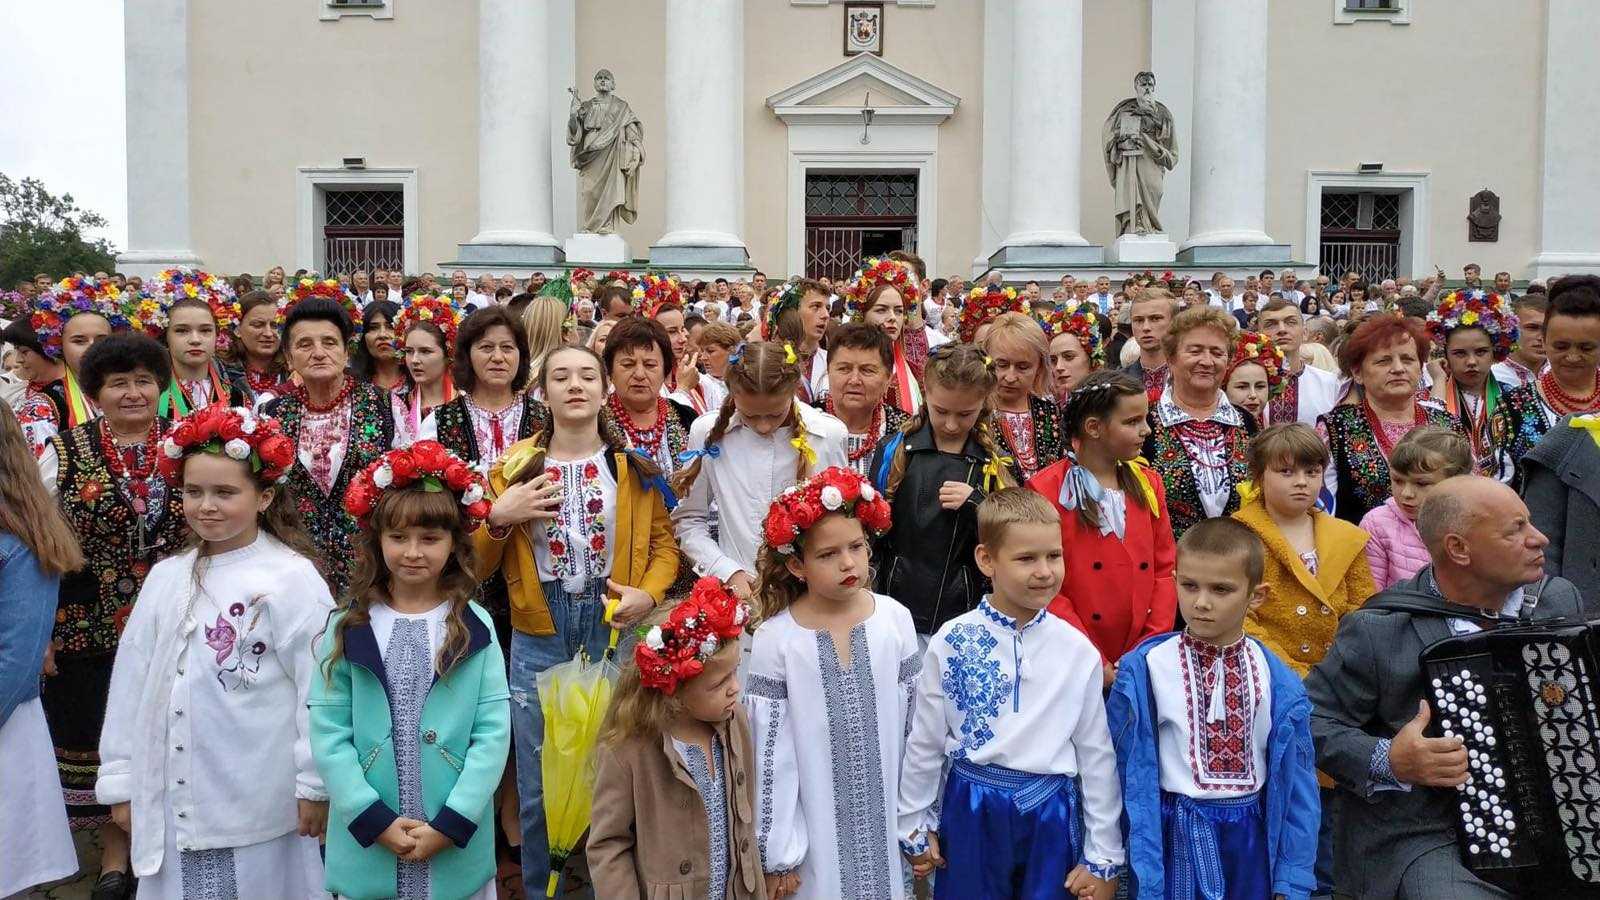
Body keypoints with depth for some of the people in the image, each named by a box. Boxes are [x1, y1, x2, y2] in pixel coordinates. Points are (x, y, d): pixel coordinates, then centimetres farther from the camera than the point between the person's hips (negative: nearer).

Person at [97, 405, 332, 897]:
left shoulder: (291, 577, -11)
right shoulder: (166, 577, 7)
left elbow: (320, 686, -12)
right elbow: (132, 682, 10)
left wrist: (315, 785, -10)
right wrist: (120, 781, 10)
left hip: (258, 806, -5)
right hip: (171, 803, 5)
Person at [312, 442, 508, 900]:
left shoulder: (475, 629, -3)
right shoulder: (348, 628, -2)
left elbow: (493, 731, -5)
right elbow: (327, 731, -5)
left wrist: (451, 824, -12)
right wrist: (376, 820, -11)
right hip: (365, 844, 0)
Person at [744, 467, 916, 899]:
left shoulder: (895, 620, -5)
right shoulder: (775, 639, -13)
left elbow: (915, 725, 2)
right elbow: (770, 753, -8)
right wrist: (777, 855, -6)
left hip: (889, 820, 2)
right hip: (816, 833, -2)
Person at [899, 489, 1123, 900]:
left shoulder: (1078, 650, -5)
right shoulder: (951, 642, -9)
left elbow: (1096, 753, 1)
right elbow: (924, 741, 1)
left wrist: (1103, 856, 4)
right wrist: (914, 827, 7)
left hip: (1051, 814, 1)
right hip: (970, 808, 0)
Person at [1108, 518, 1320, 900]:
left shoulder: (1279, 683, -4)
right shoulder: (1144, 670, -10)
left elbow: (1295, 779, 1)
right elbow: (1125, 770, -5)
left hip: (1251, 837, 2)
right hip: (1176, 837, -2)